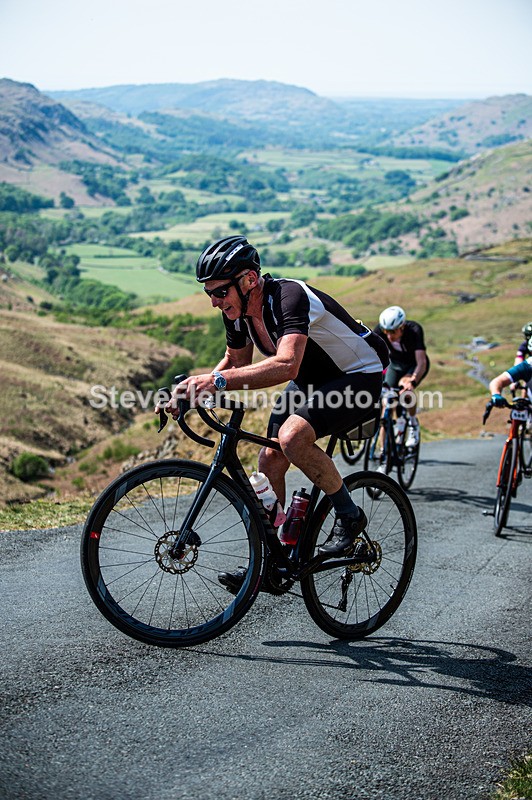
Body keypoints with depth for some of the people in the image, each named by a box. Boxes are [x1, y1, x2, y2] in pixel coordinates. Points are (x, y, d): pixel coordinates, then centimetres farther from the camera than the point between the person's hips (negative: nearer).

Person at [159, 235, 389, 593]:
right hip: (312, 380, 9)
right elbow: (236, 362, 9)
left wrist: (219, 380, -54)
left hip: (359, 375, -8)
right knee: (270, 460, -2)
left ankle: (349, 515, -9)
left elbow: (285, 365, -48)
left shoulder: (289, 297, -33)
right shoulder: (237, 311, -8)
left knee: (292, 435, -30)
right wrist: (195, 387, -7)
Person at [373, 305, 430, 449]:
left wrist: (412, 381, -61)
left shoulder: (414, 330, -35)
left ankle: (413, 423, -9)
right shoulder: (379, 331, -27)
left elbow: (421, 362, -44)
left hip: (415, 365, -3)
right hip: (395, 364, 3)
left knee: (405, 385, -33)